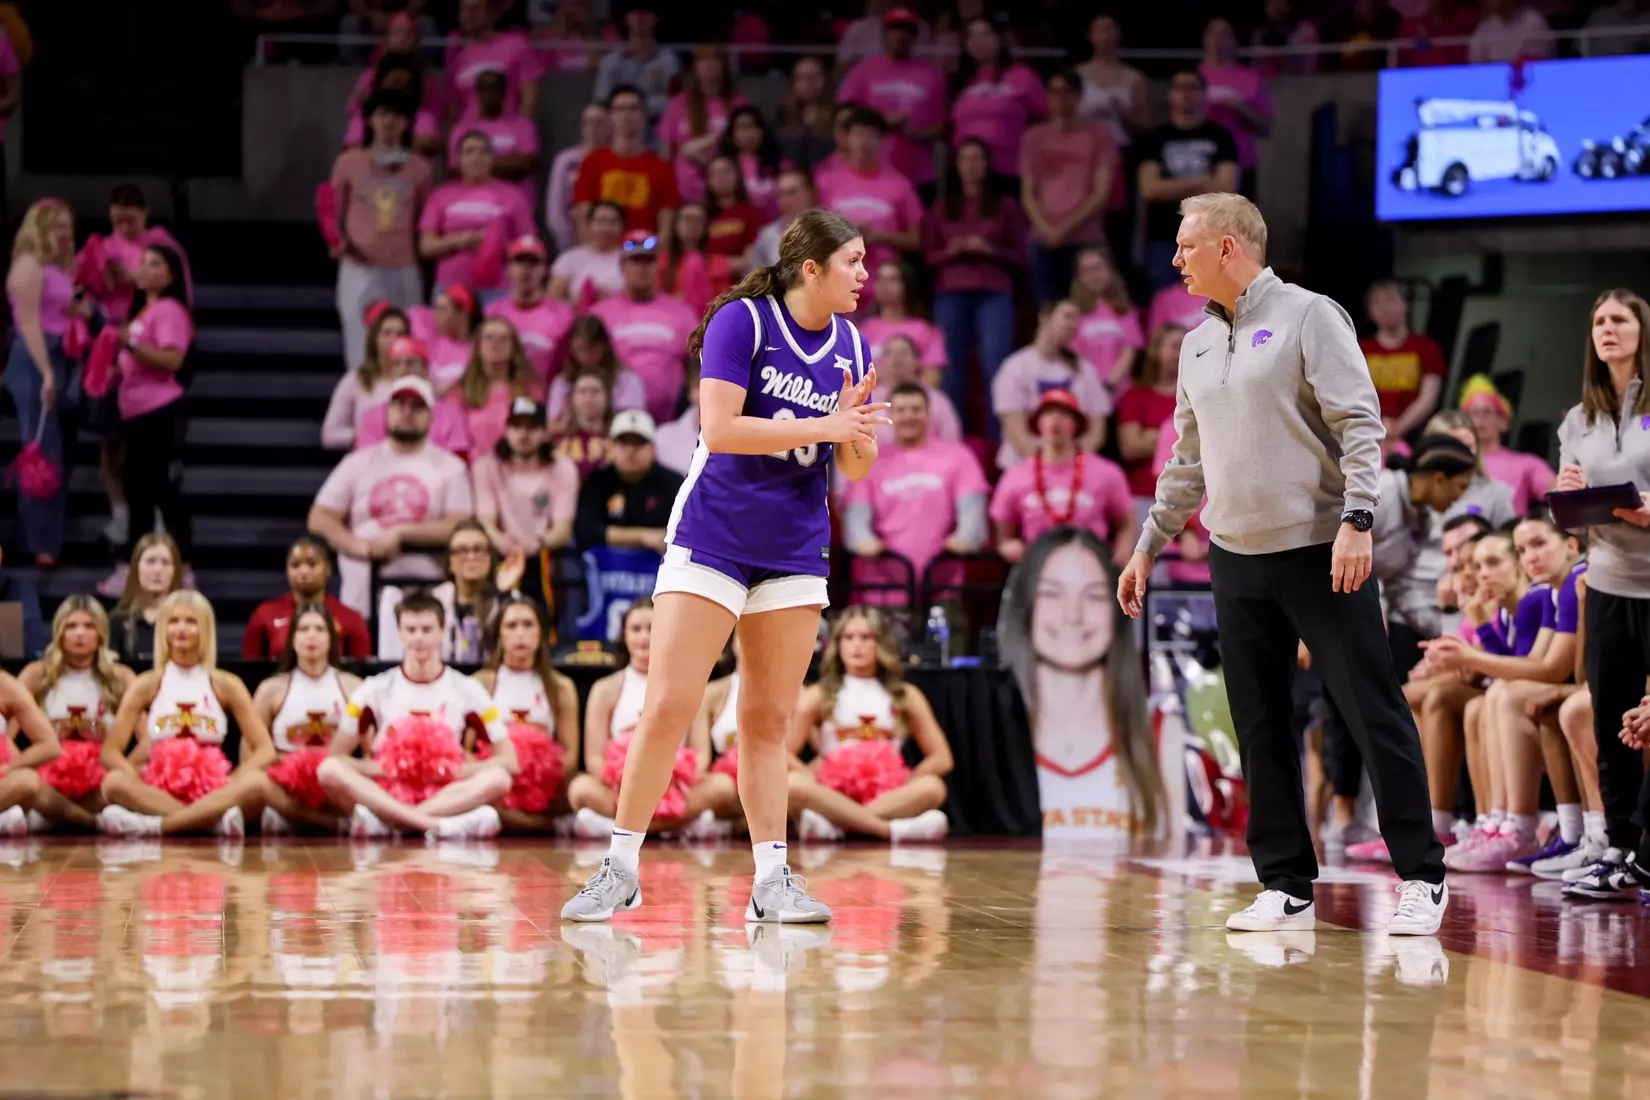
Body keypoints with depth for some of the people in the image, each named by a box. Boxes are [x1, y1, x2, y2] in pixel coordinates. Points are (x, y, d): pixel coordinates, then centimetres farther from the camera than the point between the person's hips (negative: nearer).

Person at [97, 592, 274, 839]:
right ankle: (215, 820, -37)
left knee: (256, 783, -32)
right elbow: (111, 752, 1)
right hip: (158, 793, 0)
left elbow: (265, 751, 3)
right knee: (114, 782, -32)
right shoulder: (147, 685, 9)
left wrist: (231, 787, -14)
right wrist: (141, 788, -17)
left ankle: (152, 825, -35)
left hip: (214, 794, 0)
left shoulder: (226, 685, 9)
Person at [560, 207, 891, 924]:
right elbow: (719, 429, -20)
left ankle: (771, 881, 8)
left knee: (768, 720, 6)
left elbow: (856, 468, 9)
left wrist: (856, 427, -13)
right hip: (713, 536, -5)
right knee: (668, 706, -8)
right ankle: (620, 870, 0)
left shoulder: (852, 347, 6)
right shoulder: (741, 321, -11)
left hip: (795, 552, 5)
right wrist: (823, 427, -22)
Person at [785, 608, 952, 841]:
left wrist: (904, 791, -6)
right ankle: (892, 830, -41)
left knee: (931, 787, -32)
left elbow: (942, 759, 10)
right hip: (833, 797, -1)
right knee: (793, 784, -35)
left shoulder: (906, 696, 13)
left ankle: (832, 824, -39)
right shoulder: (818, 696, 11)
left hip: (889, 799, 1)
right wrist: (817, 785, -12)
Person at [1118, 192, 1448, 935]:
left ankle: (1421, 878, 1)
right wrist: (1148, 546, 21)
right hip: (1236, 559, 7)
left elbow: (1359, 423, -11)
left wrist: (1356, 520, -21)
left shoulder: (1307, 317, -5)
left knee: (1373, 712, -5)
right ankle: (1286, 886, 11)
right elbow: (1188, 462, 23)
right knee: (1260, 727, 5)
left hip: (1320, 554, -7)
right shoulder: (1199, 345, 15)